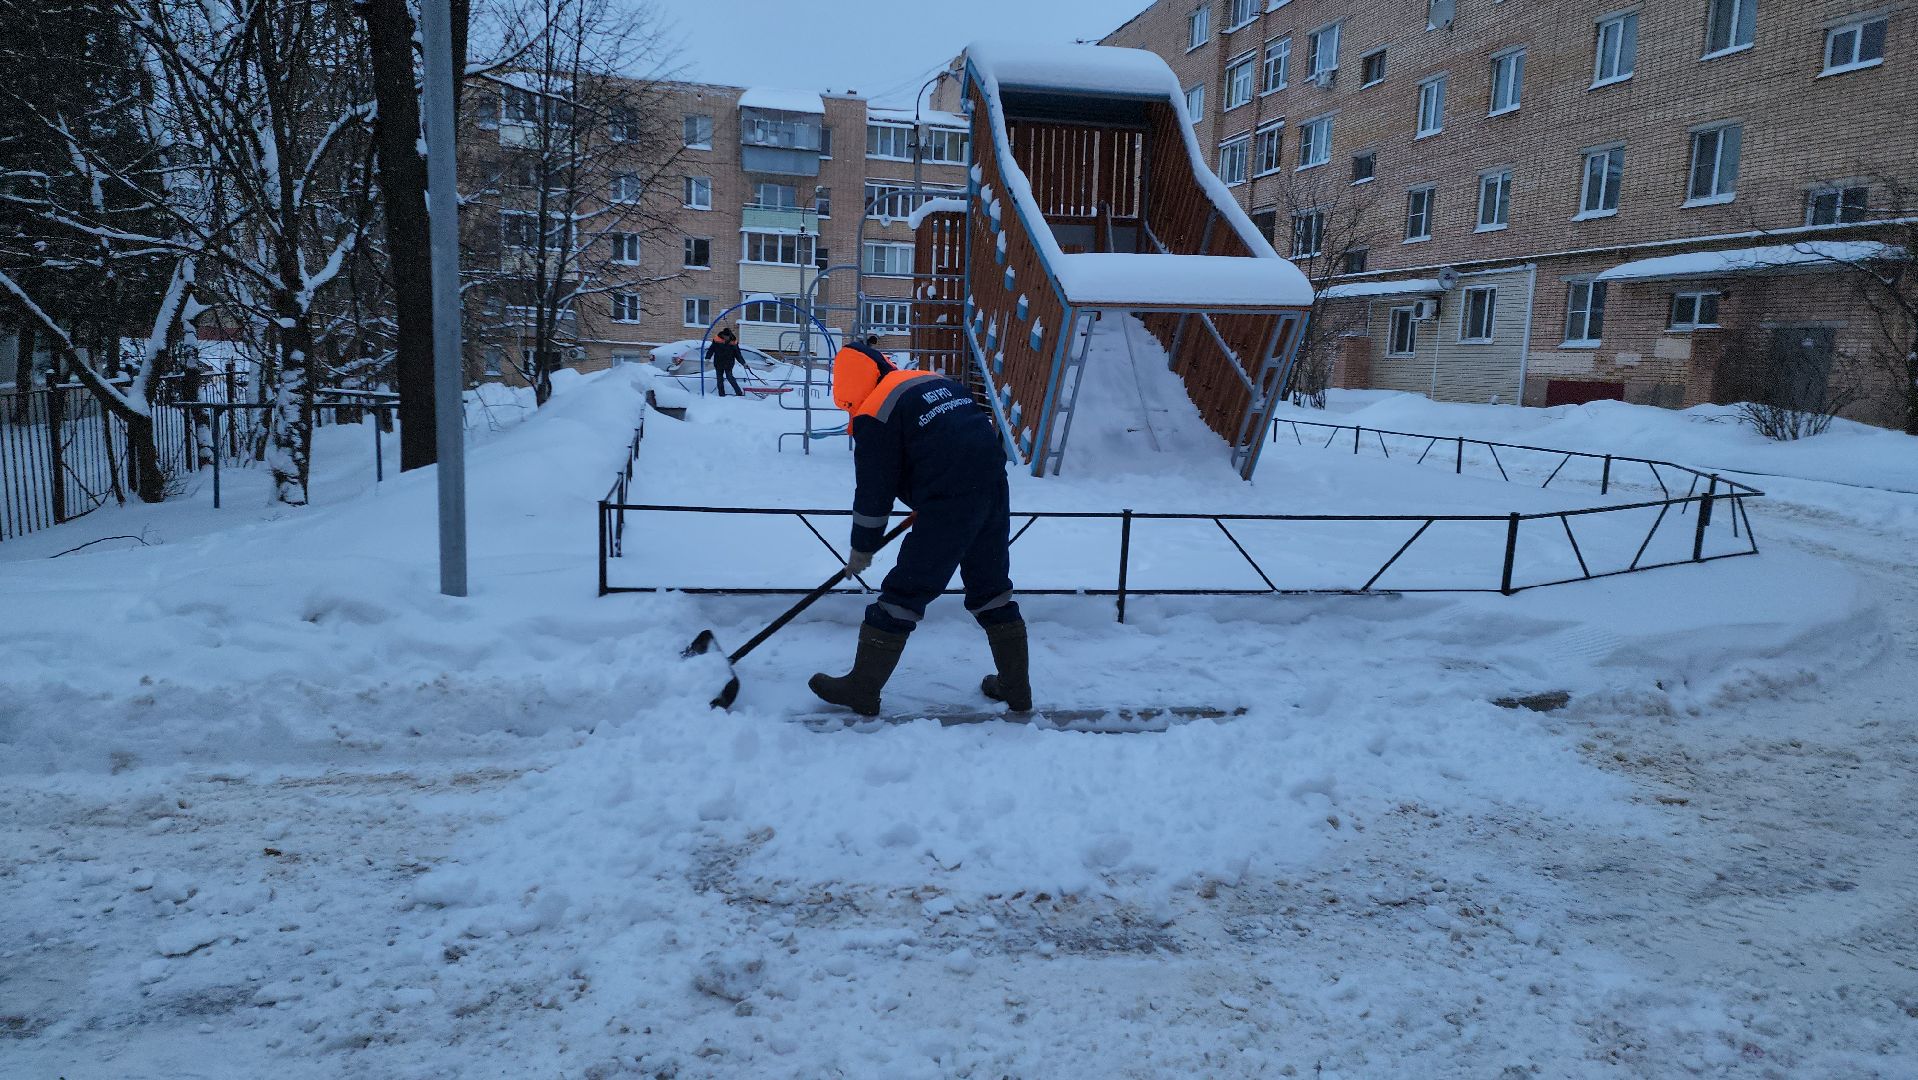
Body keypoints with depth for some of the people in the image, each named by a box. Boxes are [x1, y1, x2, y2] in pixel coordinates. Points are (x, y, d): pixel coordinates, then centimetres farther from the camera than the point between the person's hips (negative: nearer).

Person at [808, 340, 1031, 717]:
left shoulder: (874, 415, -5)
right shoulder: (935, 381, 18)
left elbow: (873, 491, -3)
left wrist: (863, 548, 10)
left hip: (949, 507, -8)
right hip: (993, 490, 8)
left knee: (905, 593, 2)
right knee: (992, 589, 19)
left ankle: (862, 689, 12)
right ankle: (1016, 688, 26)